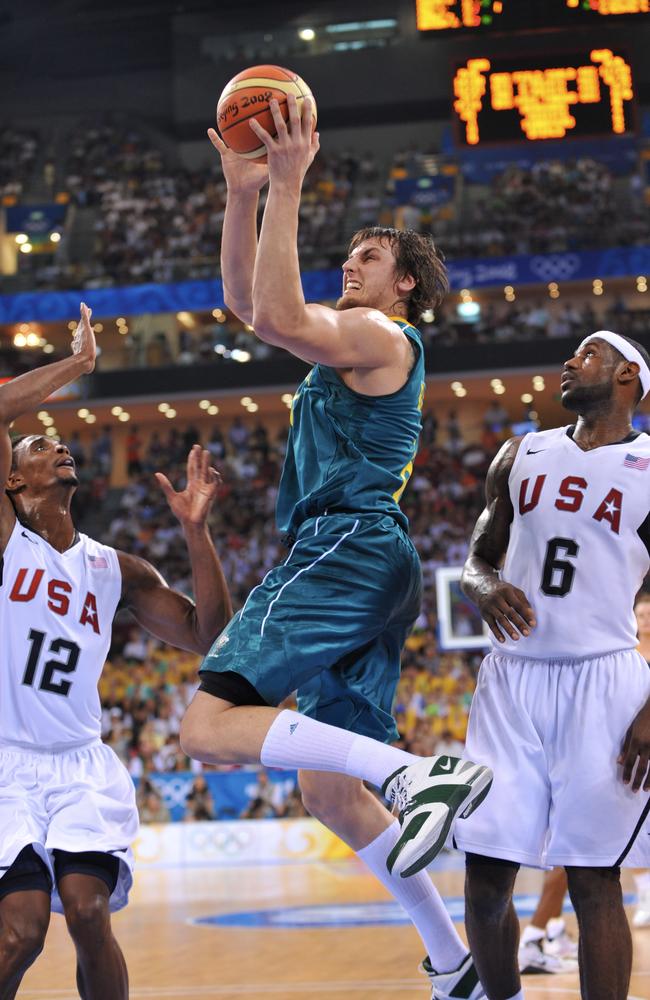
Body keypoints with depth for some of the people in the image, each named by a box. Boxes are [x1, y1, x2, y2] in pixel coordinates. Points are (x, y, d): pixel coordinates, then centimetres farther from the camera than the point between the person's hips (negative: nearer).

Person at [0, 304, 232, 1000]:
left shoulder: (116, 570, 14)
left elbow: (209, 637, 7)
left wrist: (195, 530, -2)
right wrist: (77, 364, -5)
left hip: (83, 766, 3)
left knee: (87, 910, -18)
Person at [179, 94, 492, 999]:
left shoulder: (380, 334, -3)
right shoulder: (354, 341, 25)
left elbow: (278, 319, -20)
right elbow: (247, 303, 27)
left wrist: (289, 187, -16)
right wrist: (243, 195, 18)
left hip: (346, 547, -10)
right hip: (358, 564, 10)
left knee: (210, 729, -21)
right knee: (329, 792, 10)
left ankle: (420, 774, -31)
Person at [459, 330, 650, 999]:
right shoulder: (521, 455, 13)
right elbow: (476, 559, 18)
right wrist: (486, 589, -8)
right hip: (512, 676, 3)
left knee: (594, 882, -4)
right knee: (485, 879, 0)